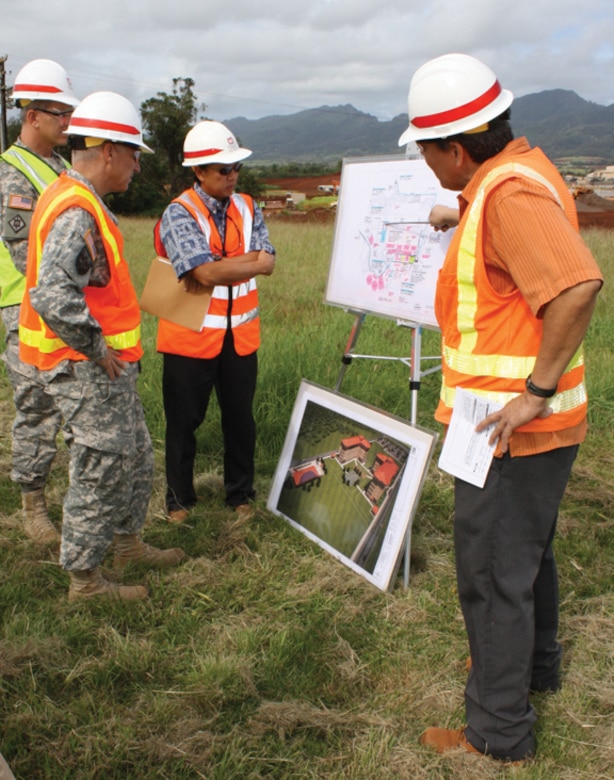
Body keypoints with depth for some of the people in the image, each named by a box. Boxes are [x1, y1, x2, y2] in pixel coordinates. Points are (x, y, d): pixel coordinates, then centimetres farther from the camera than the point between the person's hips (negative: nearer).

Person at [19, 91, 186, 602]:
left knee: (136, 457, 22)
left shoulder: (80, 202, 12)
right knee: (102, 472, 2)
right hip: (86, 372, -10)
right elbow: (52, 296, -35)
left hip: (107, 367, 10)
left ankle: (128, 544, 40)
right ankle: (84, 579, 18)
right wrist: (97, 349, -24)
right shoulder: (76, 212, -23)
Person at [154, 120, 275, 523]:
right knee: (184, 421, 9)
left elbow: (267, 261, -8)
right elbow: (206, 272, -24)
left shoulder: (247, 208, 5)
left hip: (240, 336, 4)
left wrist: (220, 268, -20)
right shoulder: (179, 214, -12)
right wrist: (252, 263, -13)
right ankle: (180, 498, 25)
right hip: (191, 337, -4)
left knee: (241, 418, 13)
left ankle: (240, 494, 30)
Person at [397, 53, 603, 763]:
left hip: (511, 427, -10)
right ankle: (535, 665, 47)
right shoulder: (520, 168, 9)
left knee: (492, 571, 2)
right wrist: (462, 219, 37)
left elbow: (579, 286, -36)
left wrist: (536, 391, -29)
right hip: (525, 424, 10)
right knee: (527, 550, 25)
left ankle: (499, 733, 18)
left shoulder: (511, 193, -22)